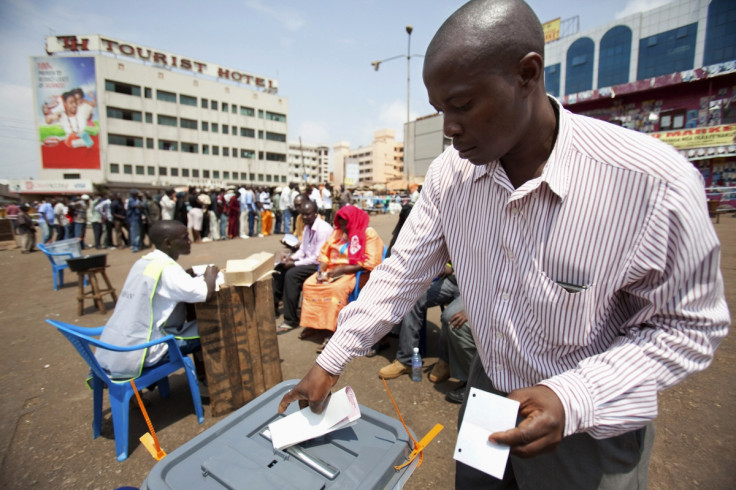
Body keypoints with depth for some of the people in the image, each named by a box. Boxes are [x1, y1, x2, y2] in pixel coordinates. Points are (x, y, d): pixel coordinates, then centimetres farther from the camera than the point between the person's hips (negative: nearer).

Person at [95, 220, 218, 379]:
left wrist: (194, 275, 6)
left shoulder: (143, 262, 5)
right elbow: (205, 293, -28)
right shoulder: (166, 268, -20)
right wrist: (210, 275, -8)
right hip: (139, 354, -9)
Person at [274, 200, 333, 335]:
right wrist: (292, 257, -4)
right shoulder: (307, 226, 7)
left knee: (291, 274, -27)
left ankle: (291, 321, -18)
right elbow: (303, 249, 15)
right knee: (279, 269, 4)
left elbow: (318, 258, -24)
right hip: (308, 260, 10)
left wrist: (295, 263, -20)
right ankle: (273, 304, 18)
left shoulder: (323, 229, -21)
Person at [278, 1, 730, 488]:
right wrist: (329, 364, -10)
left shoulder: (656, 183, -26)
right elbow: (402, 273, -11)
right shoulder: (450, 173, -14)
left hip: (591, 426, -3)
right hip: (487, 392, 4)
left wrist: (575, 399, -28)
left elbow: (692, 326, -14)